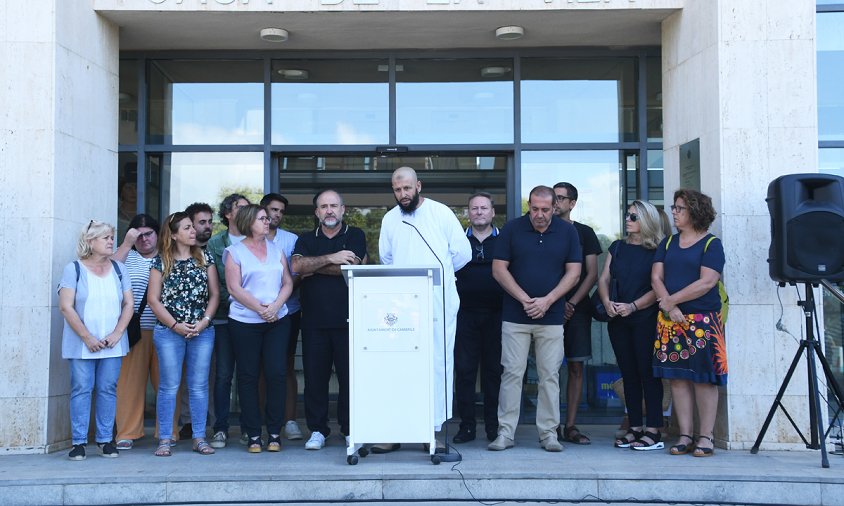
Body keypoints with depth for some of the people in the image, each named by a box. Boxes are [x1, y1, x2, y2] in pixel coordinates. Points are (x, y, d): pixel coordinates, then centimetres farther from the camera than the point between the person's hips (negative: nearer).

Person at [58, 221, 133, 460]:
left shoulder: (119, 269, 11)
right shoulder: (74, 269, 0)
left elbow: (128, 304, 8)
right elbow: (66, 307, -7)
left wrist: (116, 334, -6)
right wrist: (87, 337, -12)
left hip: (112, 343, 3)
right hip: (81, 344, -3)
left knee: (108, 389, 2)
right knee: (81, 389, -2)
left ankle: (106, 440, 9)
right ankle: (78, 442, 5)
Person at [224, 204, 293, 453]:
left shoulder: (276, 249, 13)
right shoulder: (235, 252, 3)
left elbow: (288, 283, 8)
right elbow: (234, 288, -5)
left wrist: (275, 306, -9)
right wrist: (259, 308, -15)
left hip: (277, 321, 3)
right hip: (245, 322, -2)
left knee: (276, 374, -3)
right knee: (248, 377, 2)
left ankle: (275, 433, 7)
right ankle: (253, 434, 10)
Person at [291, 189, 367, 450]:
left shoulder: (355, 236, 8)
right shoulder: (306, 240, 15)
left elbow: (350, 267, -10)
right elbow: (297, 266, -5)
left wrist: (313, 268, -3)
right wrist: (330, 258, -12)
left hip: (347, 319, -2)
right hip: (314, 319, 2)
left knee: (350, 375, 0)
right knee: (315, 375, 4)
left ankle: (350, 429, 11)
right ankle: (317, 430, 14)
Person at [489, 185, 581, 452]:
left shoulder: (567, 231, 3)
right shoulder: (512, 228, 0)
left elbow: (573, 272, 2)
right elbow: (499, 269, -1)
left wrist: (547, 301, -9)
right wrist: (524, 299, -10)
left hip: (551, 316, 1)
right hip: (515, 316, -1)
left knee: (550, 375, 4)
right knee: (512, 373, 0)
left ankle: (549, 433, 12)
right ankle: (505, 432, 6)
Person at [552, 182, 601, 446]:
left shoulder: (584, 233, 10)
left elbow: (592, 274, 5)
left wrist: (572, 303, -6)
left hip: (577, 308, 1)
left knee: (576, 366, 1)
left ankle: (570, 426, 6)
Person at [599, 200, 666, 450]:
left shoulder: (657, 251, -3)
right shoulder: (617, 247, 15)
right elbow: (604, 279, 10)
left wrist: (633, 306, -18)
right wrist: (607, 302, -8)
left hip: (645, 319, -6)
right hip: (618, 319, 6)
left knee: (647, 372, -6)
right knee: (628, 373, 8)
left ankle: (654, 431, -2)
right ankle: (635, 428, 14)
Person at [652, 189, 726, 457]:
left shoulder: (711, 244, 0)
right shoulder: (667, 243, 15)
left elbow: (706, 282, -11)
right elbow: (656, 278, 6)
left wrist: (672, 300, -9)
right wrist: (669, 308, -9)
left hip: (702, 319, -4)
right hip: (670, 320, 5)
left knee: (703, 377, -4)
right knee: (678, 377, 2)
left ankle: (705, 438, 2)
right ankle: (685, 436, 8)